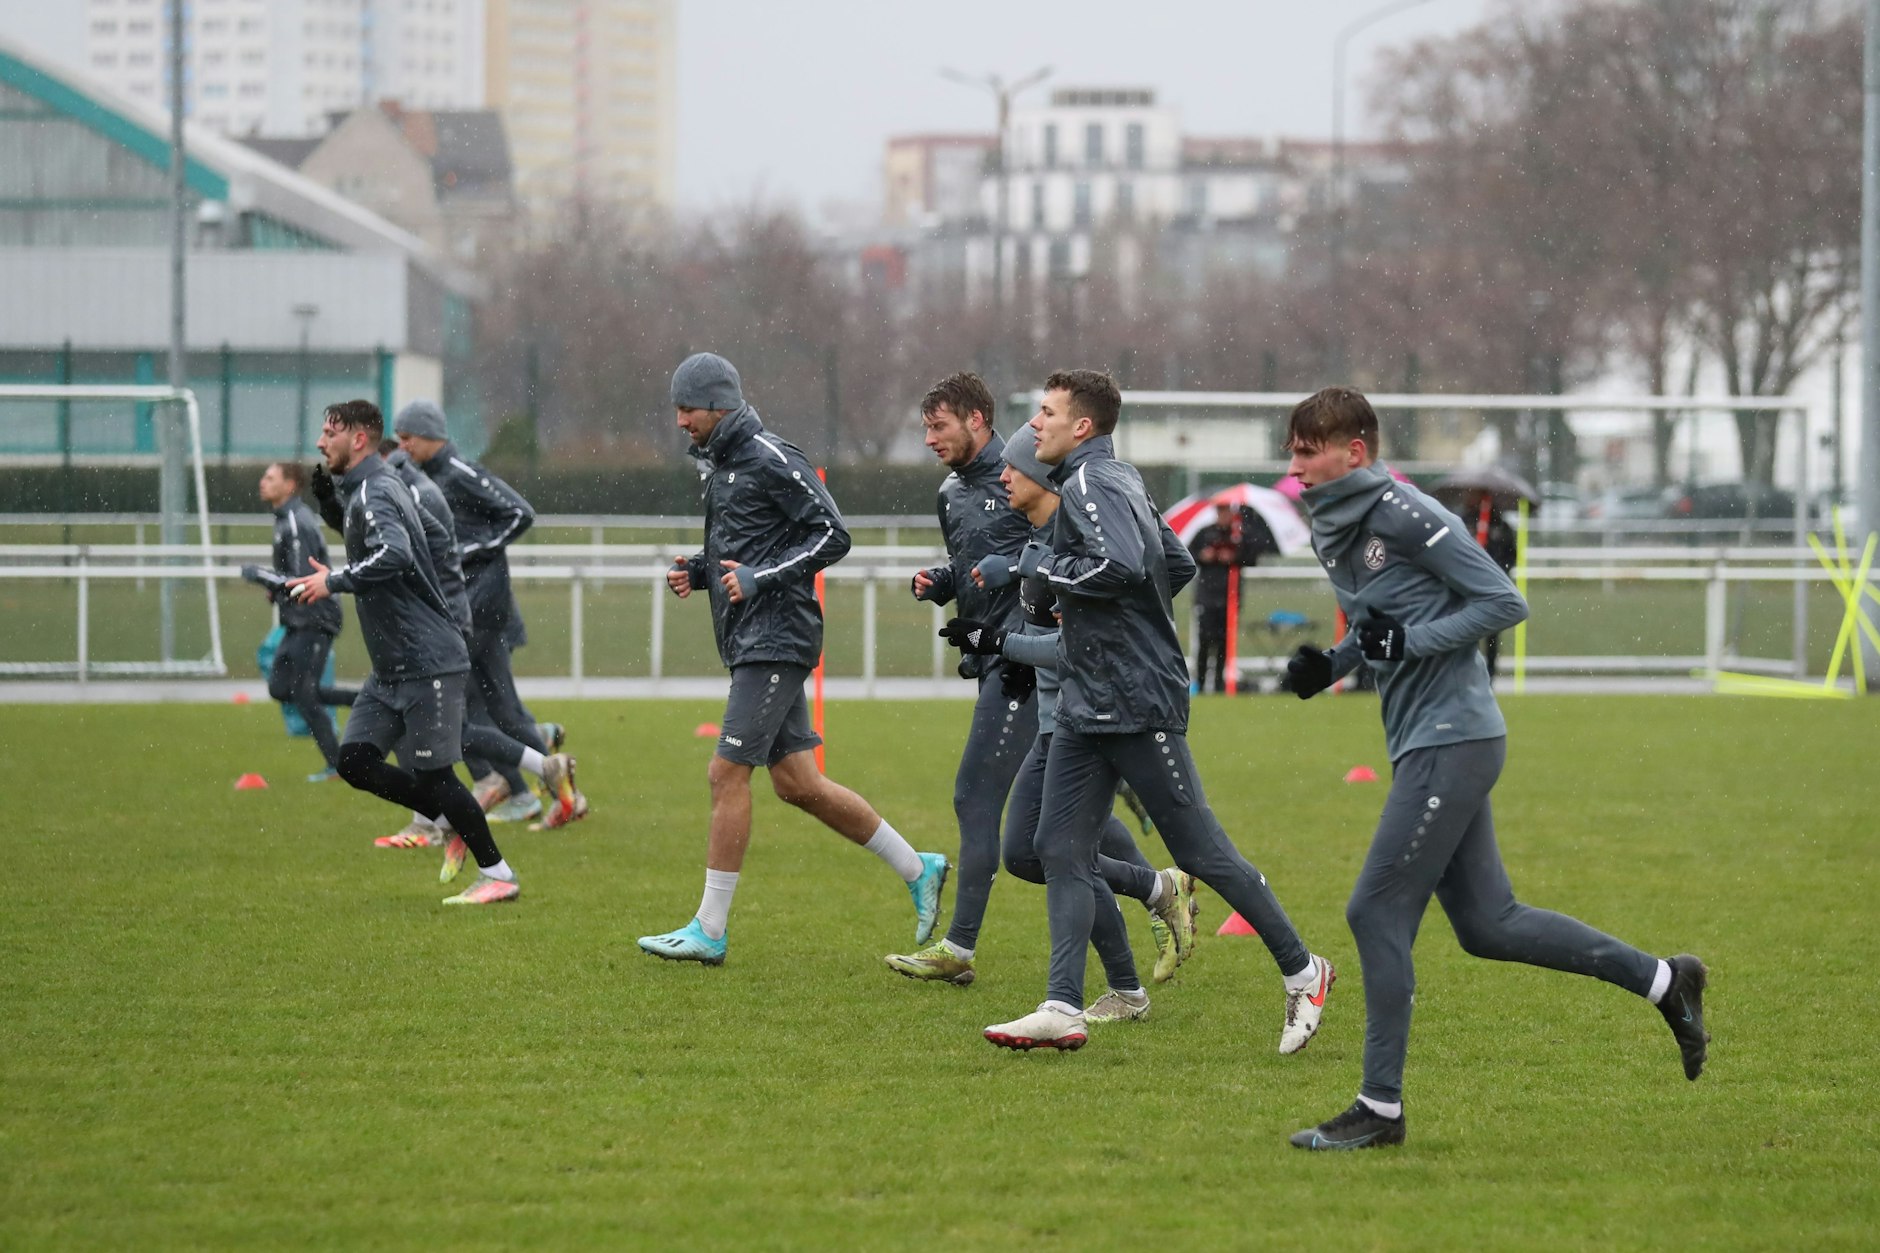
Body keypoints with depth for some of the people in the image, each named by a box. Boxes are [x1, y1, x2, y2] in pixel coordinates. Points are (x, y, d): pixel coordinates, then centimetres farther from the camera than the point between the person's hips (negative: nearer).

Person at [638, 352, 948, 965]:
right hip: (749, 642, 10)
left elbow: (832, 535, -15)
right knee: (797, 783, 10)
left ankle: (709, 930, -6)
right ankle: (918, 869, 20)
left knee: (727, 774, -10)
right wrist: (699, 572, 9)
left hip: (776, 639, -10)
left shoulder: (771, 459, -12)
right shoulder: (720, 466, 17)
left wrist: (759, 578, -20)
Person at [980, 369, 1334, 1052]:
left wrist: (1040, 562, -16)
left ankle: (1301, 971, 9)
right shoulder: (1119, 479, 16)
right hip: (1085, 703, 10)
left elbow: (1121, 566, -29)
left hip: (1136, 702, -10)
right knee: (1060, 847, 2)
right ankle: (1063, 1008, -1)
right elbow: (1178, 564, 23)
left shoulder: (1090, 484, -14)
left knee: (1201, 851, -3)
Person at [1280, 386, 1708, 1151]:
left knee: (1377, 912, -9)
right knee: (1487, 924, 11)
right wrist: (1331, 665, 7)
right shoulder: (1333, 530, 13)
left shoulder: (1404, 516, -14)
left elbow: (1504, 603, -14)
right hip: (1422, 743, 9)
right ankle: (1663, 980, 22)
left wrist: (1409, 641, -20)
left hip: (1454, 738, -9)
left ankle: (1380, 1108, -3)